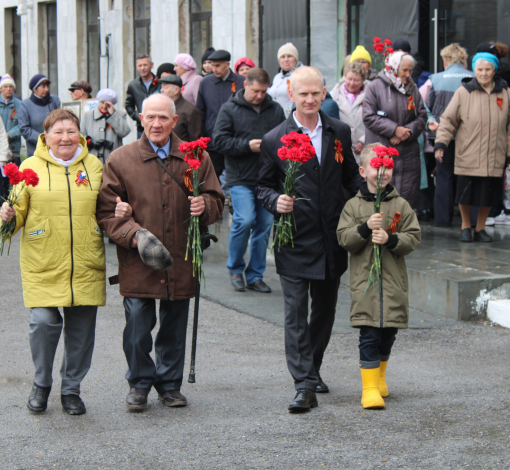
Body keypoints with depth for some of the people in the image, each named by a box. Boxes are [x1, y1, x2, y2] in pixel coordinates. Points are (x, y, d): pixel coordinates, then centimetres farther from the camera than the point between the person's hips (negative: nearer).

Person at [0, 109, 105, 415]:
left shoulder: (94, 166, 10)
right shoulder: (30, 167, 2)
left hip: (86, 266, 2)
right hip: (43, 265, -2)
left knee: (81, 329, 6)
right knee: (44, 322, -13)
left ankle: (71, 389, 24)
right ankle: (41, 385, 11)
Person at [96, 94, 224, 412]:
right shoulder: (120, 160, 1)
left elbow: (217, 200, 12)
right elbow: (107, 210, -1)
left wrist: (204, 206, -12)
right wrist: (133, 234, -16)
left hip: (180, 261, 2)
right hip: (137, 263, -2)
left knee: (174, 328, 11)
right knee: (138, 326, -2)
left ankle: (170, 384, 27)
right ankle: (140, 383, 18)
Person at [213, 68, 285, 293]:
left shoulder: (275, 110, 11)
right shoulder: (230, 109, 1)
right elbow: (220, 141, -5)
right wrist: (247, 146, -15)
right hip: (241, 179, -4)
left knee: (265, 225, 4)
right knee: (245, 221, -16)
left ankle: (255, 275, 16)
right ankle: (235, 269, 6)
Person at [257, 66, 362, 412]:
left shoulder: (340, 133, 6)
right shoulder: (274, 140, -3)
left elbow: (350, 178, 14)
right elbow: (264, 186, 4)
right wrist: (276, 201, -18)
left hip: (331, 239, 4)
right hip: (295, 241, -4)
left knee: (325, 309, 15)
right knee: (296, 314, -7)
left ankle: (312, 369, 35)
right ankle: (304, 386, -7)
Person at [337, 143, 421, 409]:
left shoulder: (401, 206, 6)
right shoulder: (353, 206, 2)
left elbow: (414, 238, 1)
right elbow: (344, 240, -3)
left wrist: (390, 239, -15)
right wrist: (365, 228, -18)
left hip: (394, 282, 2)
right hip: (364, 281, -2)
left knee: (388, 333, 11)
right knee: (369, 335, -7)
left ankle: (379, 377, 32)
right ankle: (370, 387, -3)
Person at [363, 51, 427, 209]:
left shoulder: (413, 90, 11)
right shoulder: (376, 87, -2)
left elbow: (422, 116, 9)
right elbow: (369, 117, -8)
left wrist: (406, 132, -9)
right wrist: (395, 129, -13)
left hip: (408, 153, 4)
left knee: (409, 198, 1)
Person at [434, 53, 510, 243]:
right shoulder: (464, 92, -1)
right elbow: (448, 120, 2)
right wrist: (441, 143, -9)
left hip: (494, 158, 2)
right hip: (468, 158, -2)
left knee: (489, 196, 6)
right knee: (466, 194, 3)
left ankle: (480, 228, 27)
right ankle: (466, 226, 26)